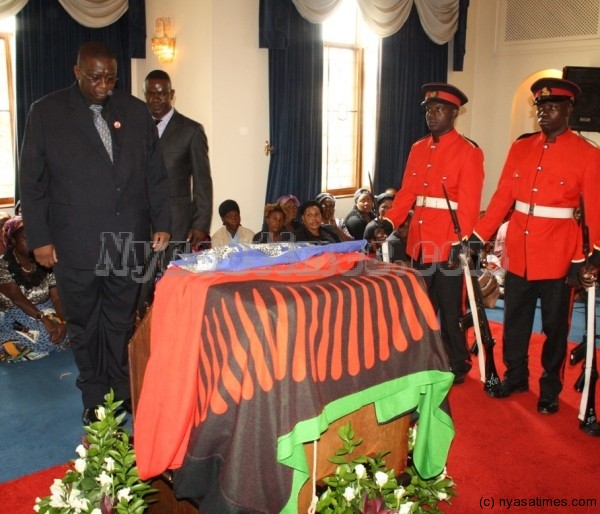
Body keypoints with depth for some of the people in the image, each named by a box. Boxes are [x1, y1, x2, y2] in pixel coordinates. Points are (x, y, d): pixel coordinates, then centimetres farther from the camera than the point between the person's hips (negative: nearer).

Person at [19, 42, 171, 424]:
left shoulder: (136, 111, 6)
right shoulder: (46, 112, 1)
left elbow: (156, 173, 9)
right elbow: (32, 181, 1)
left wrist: (162, 224, 4)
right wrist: (39, 238, -3)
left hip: (129, 239, 1)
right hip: (75, 244, -1)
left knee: (122, 321, 10)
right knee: (84, 325, 10)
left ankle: (123, 393, 25)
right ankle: (95, 399, 26)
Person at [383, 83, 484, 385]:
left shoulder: (468, 151, -6)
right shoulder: (418, 149, 12)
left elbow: (469, 204, -13)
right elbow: (406, 193, 9)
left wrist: (459, 244, -21)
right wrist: (388, 223, -4)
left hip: (448, 244, -6)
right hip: (419, 242, 6)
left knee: (450, 308, 5)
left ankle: (457, 366, 22)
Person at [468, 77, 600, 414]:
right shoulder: (520, 148, 6)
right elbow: (502, 196, 5)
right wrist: (479, 236, 1)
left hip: (557, 256, -4)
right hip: (518, 253, 4)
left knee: (555, 326, 10)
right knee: (514, 320, 14)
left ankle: (550, 389, 26)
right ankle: (515, 377, 32)